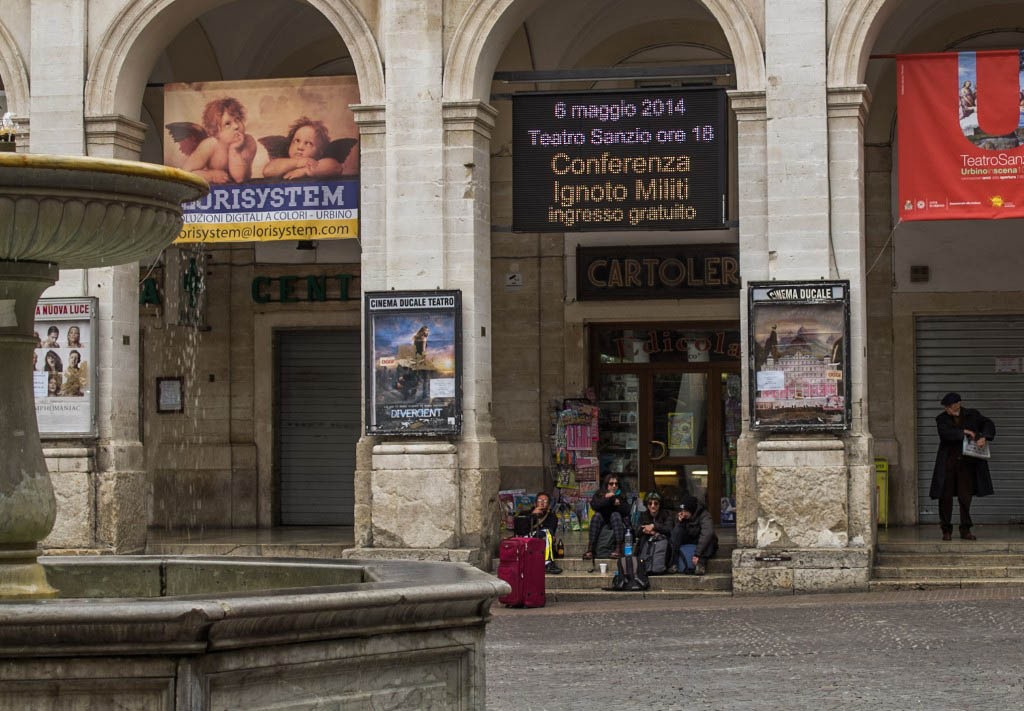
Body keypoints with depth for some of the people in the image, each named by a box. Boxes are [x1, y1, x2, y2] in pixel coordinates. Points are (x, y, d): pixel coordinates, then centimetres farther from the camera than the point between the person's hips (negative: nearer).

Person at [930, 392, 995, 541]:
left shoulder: (972, 415, 4)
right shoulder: (942, 418, 0)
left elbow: (988, 425, -2)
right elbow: (945, 433, -18)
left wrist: (983, 437, -20)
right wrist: (964, 432, -21)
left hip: (966, 463, 1)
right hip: (948, 464, -1)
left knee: (965, 497, 1)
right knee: (945, 497, 0)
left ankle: (965, 530, 12)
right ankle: (946, 530, 10)